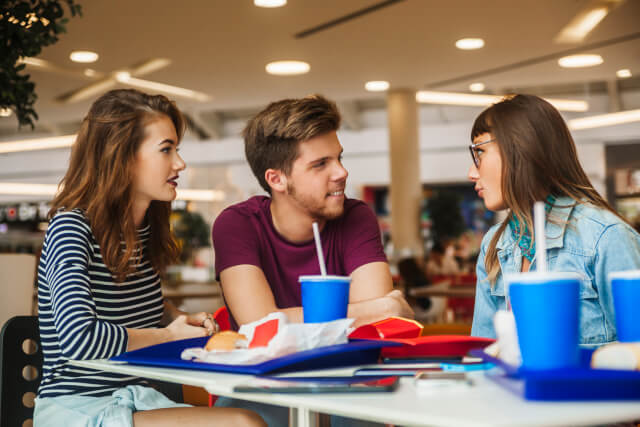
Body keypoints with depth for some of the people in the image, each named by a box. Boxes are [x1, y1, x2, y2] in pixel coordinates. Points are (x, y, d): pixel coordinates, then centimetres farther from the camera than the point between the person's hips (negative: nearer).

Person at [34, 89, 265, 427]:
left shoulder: (146, 228, 10)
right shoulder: (70, 228, -14)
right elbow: (79, 338, -29)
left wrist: (181, 319, 6)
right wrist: (168, 335, -13)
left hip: (136, 398, 8)